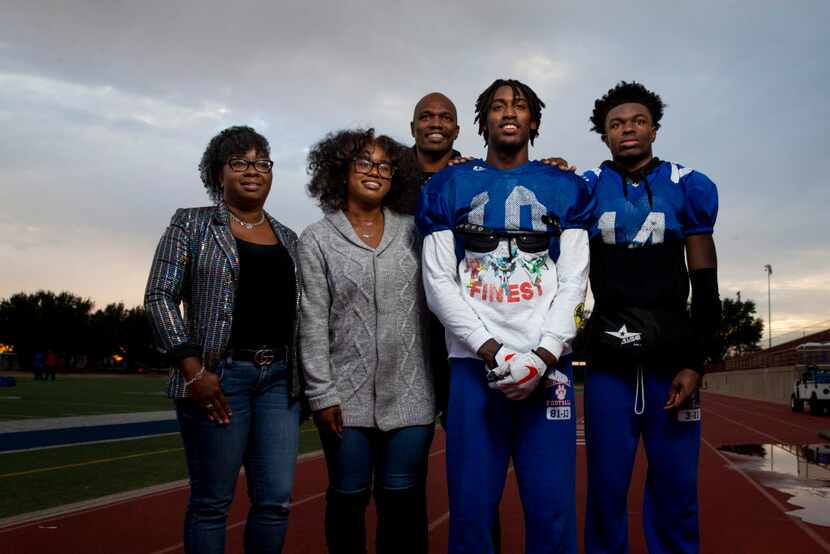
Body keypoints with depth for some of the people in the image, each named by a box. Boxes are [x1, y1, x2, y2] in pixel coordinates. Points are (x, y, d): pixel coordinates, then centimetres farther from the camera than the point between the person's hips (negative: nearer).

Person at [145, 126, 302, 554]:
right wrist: (194, 370, -14)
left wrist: (304, 378, 9)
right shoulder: (192, 225, 4)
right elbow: (160, 297, -4)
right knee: (212, 501, 2)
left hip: (279, 378, 4)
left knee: (276, 500, 2)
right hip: (218, 376, -4)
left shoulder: (288, 238, 16)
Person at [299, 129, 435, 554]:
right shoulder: (317, 240, 3)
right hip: (347, 396, -1)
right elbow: (313, 323, -2)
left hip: (410, 394, 1)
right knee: (348, 497, 8)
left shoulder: (413, 232, 9)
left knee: (402, 500, 6)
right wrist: (322, 394, -7)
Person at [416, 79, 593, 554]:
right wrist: (492, 351, -9)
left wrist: (542, 357, -9)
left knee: (552, 510, -1)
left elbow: (572, 282, 5)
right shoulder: (449, 187, 10)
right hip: (475, 362, 0)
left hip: (547, 363, 1)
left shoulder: (564, 189, 12)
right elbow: (440, 282, 2)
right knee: (471, 510, 1)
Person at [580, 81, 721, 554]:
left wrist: (695, 362, -2)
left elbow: (706, 287, 3)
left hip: (672, 360, 0)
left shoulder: (688, 188, 4)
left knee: (676, 492, 4)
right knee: (607, 488, 3)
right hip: (608, 362, 0)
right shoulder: (584, 191, 4)